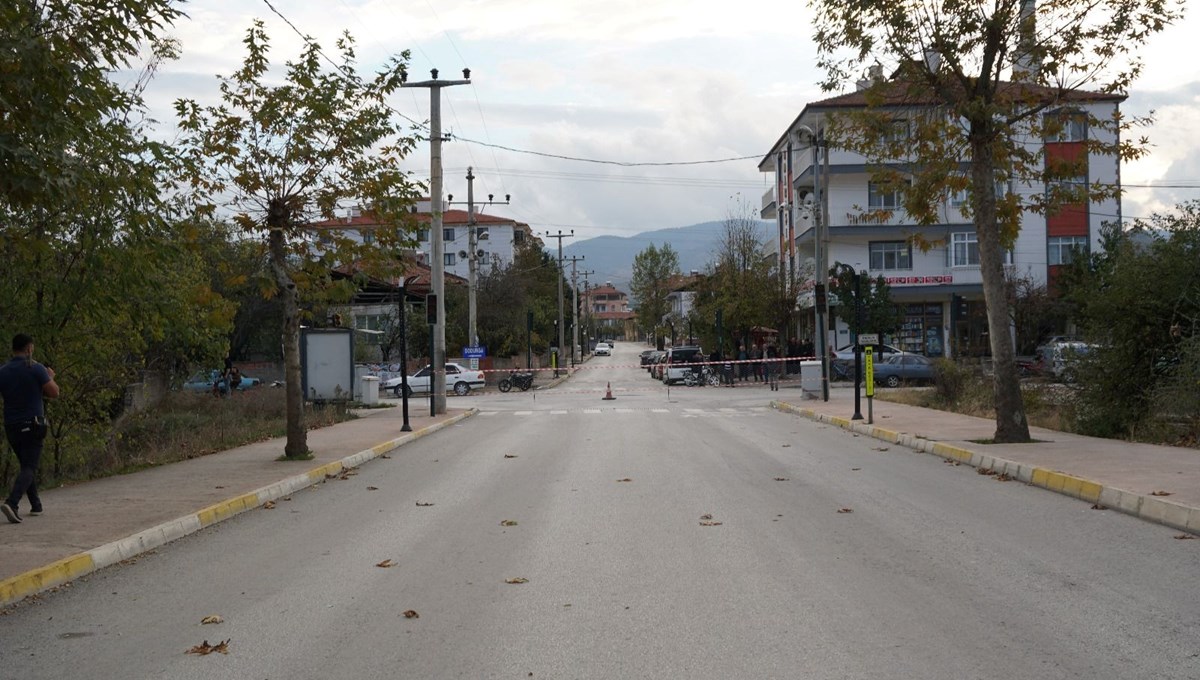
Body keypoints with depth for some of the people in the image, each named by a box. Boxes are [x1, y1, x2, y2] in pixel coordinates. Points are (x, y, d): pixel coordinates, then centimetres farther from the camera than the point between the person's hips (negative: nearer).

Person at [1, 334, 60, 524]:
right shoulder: (36, 369, -10)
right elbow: (54, 393, -9)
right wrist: (51, 377, 10)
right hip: (33, 426, -5)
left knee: (28, 465, 20)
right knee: (29, 468, -5)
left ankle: (36, 505, 25)